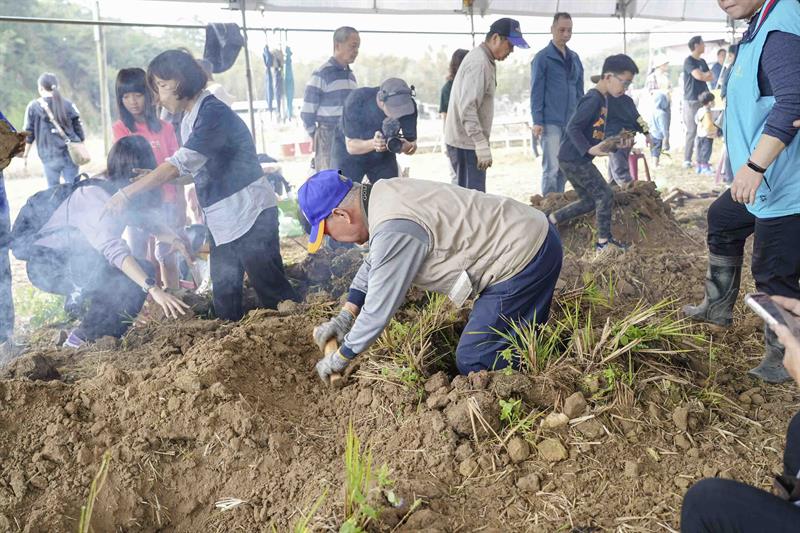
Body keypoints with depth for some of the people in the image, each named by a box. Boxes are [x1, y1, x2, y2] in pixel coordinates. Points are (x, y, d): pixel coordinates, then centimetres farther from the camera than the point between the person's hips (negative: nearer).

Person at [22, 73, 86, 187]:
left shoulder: (34, 106, 1)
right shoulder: (69, 105, 4)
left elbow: (28, 133, 3)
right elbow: (79, 129, 7)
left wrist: (25, 154, 12)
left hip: (49, 156, -1)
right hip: (71, 153, 2)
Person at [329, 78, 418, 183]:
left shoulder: (408, 105, -23)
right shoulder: (356, 101, -31)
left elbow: (412, 145, -15)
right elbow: (351, 146, -26)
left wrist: (407, 146, -40)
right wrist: (372, 144, -46)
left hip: (383, 157, 3)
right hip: (349, 156, -2)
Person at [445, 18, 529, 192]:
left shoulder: (485, 60, 15)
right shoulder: (478, 63, -16)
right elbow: (467, 109, -24)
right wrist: (482, 145, -26)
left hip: (468, 141, 10)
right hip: (466, 143, -10)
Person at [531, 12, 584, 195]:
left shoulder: (574, 58, 15)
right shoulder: (542, 57, -3)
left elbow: (579, 91, 18)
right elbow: (536, 91, -7)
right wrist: (537, 121, -13)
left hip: (571, 122, 6)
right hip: (550, 122, -6)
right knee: (552, 168, -8)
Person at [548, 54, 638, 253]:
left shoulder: (603, 100, 13)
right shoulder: (593, 100, -17)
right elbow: (572, 128, -24)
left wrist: (616, 144, 8)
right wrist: (590, 150, -34)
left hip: (575, 159, 10)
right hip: (573, 159, -10)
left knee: (589, 201, 16)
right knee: (605, 195, -3)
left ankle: (549, 221, 20)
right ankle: (603, 242, 6)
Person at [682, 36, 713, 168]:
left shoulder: (702, 61, 19)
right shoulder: (689, 61, -5)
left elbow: (711, 77, 14)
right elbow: (699, 76, -17)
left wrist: (703, 75, -5)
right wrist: (706, 75, 3)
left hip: (703, 100, 7)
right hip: (691, 101, -7)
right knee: (692, 131, -8)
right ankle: (687, 160, -3)